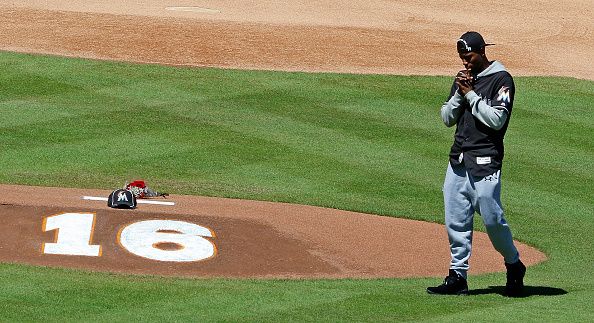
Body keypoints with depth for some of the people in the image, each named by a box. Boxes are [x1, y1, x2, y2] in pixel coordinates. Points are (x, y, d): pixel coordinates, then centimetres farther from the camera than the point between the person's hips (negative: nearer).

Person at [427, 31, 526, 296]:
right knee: (455, 220, 5)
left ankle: (514, 267, 14)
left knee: (492, 219, -6)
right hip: (458, 159, 7)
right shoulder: (463, 78, 16)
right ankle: (458, 275, 10)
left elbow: (497, 119, -16)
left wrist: (471, 94, -13)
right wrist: (459, 93, -3)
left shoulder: (501, 79, -7)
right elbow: (447, 118, 12)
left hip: (485, 160, -7)